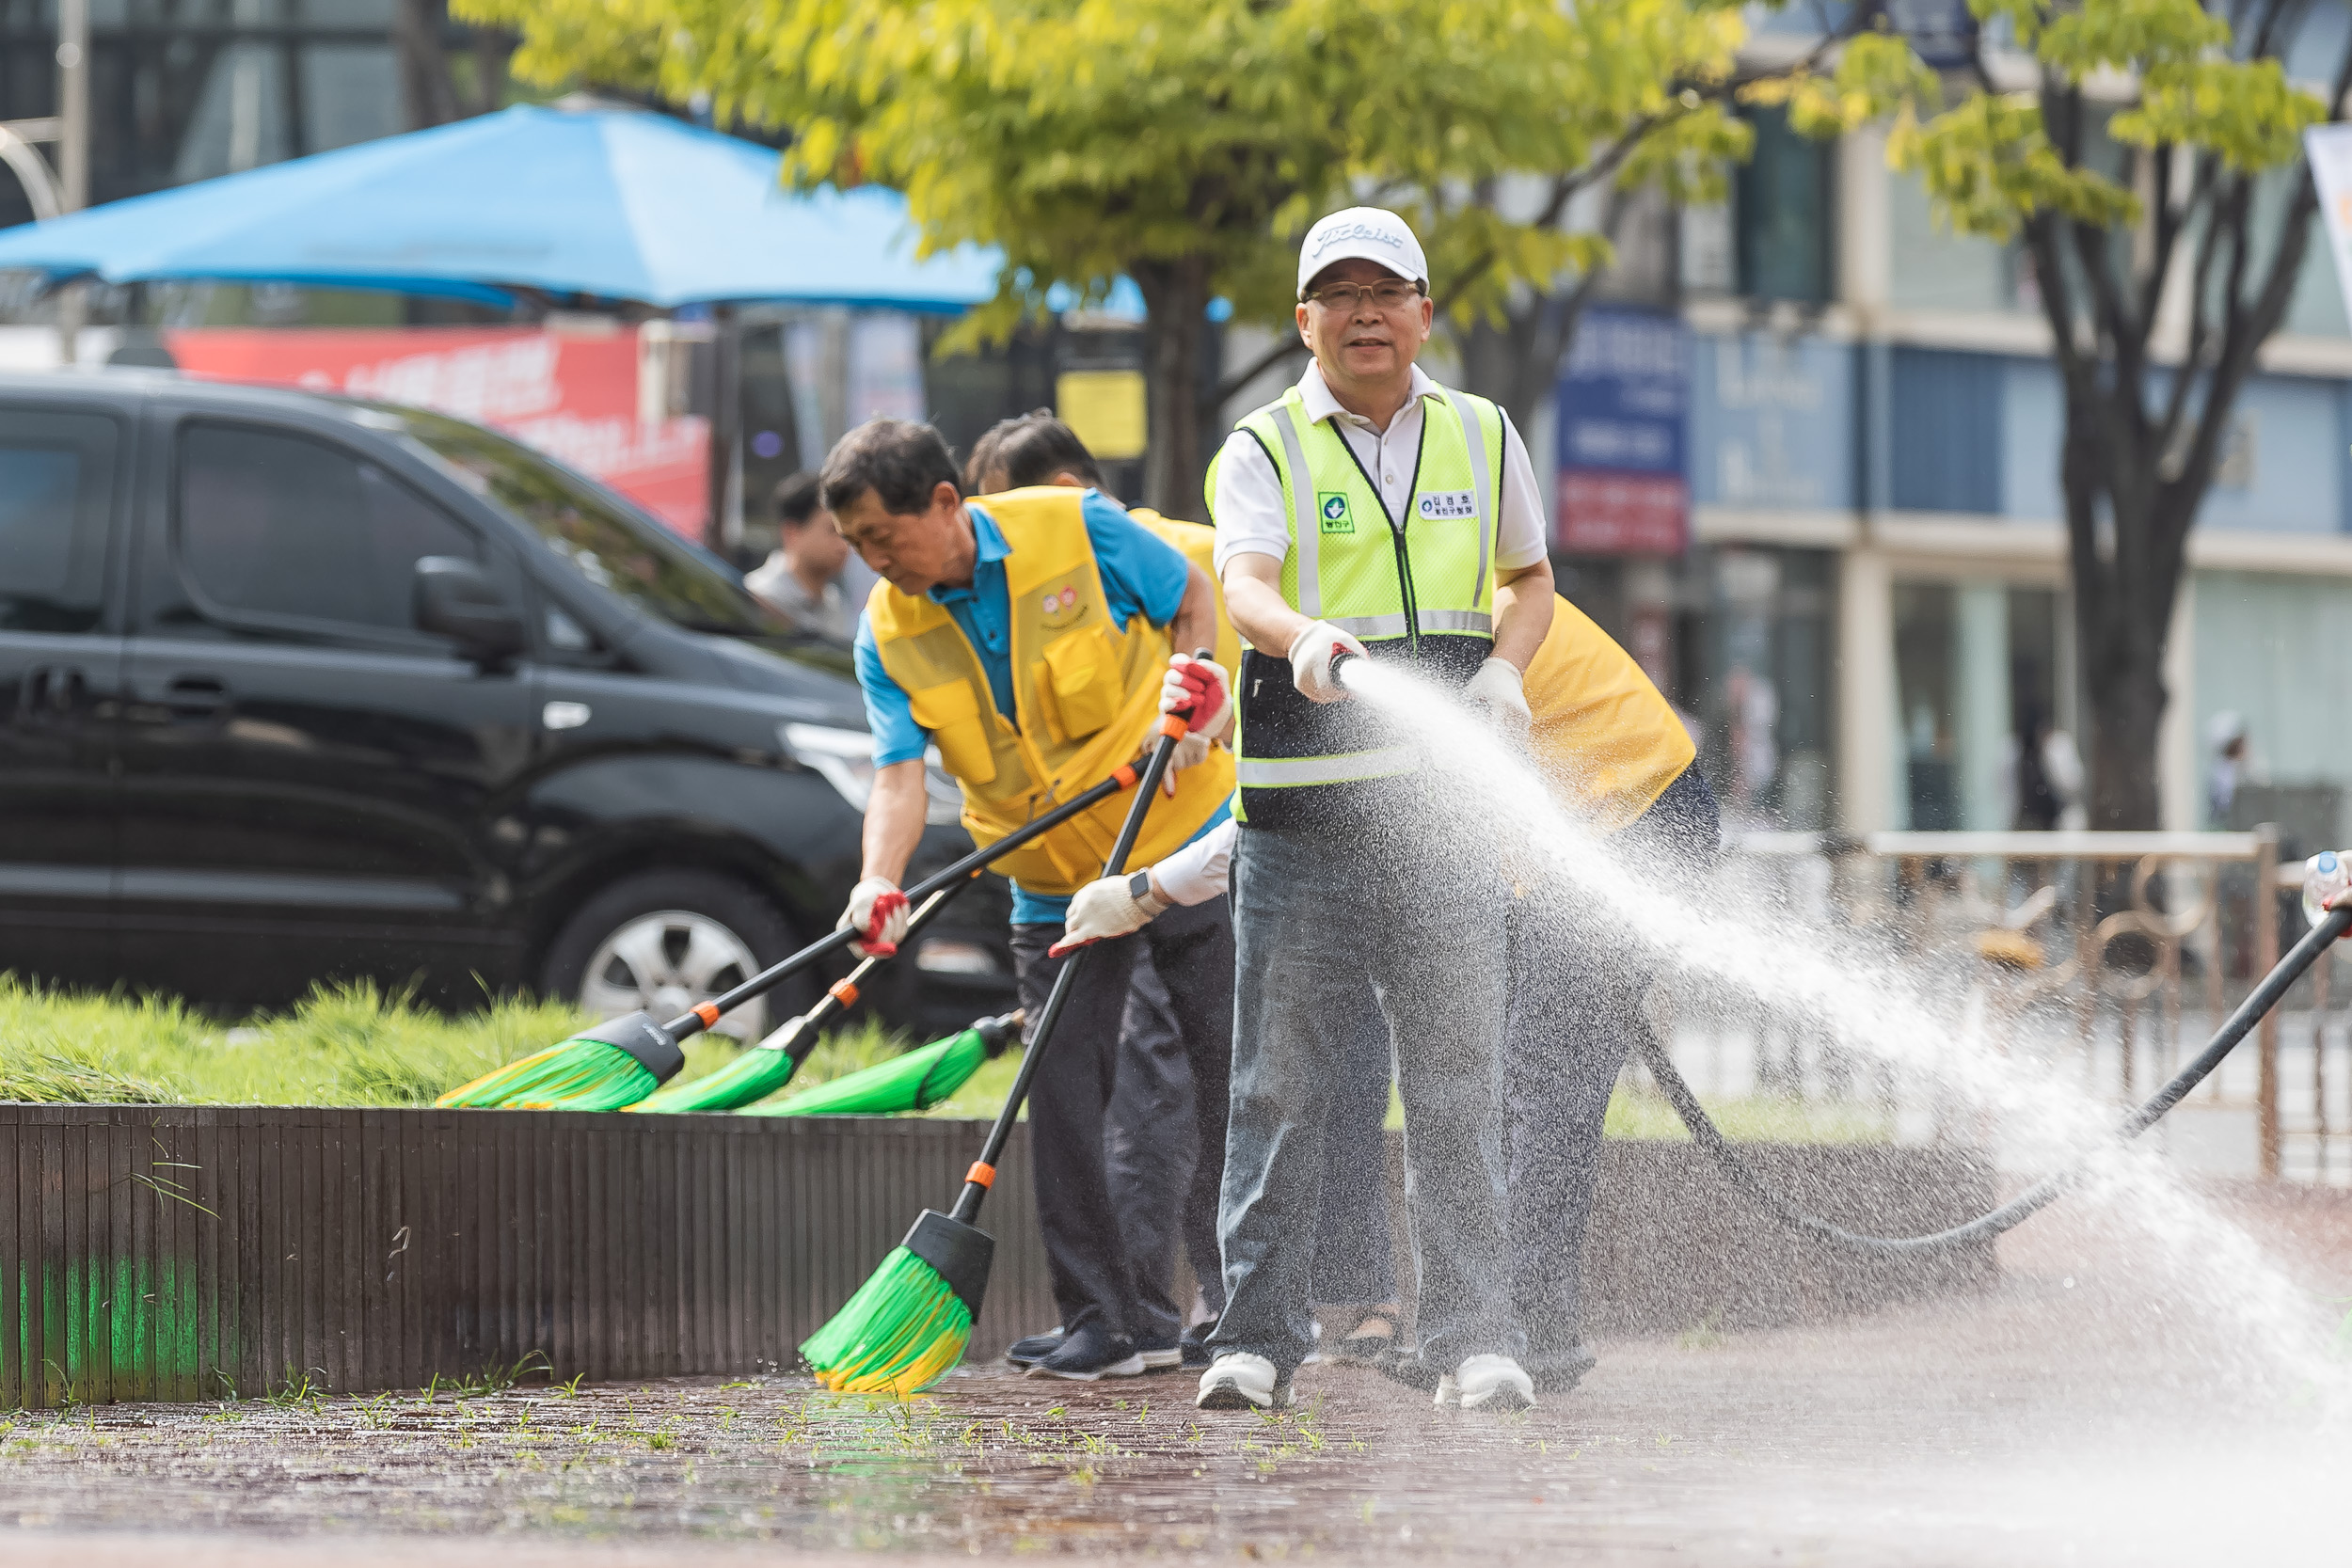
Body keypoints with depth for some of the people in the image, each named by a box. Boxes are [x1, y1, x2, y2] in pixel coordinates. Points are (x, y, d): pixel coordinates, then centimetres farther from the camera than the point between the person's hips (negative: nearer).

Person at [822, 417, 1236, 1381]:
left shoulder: (1078, 531, -13)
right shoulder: (887, 634, -5)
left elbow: (1193, 597, 1)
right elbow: (901, 775, -14)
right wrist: (881, 880, -32)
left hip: (1186, 839, -3)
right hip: (1053, 885, 3)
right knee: (1061, 1091, -5)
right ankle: (1105, 1322, 1)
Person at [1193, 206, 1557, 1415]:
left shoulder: (1481, 439, 13)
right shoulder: (1264, 452, 1)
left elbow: (1529, 578, 26)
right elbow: (1242, 584, -17)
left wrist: (1503, 668, 4)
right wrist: (1302, 635, -39)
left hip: (1445, 811, 2)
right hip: (1301, 814, -2)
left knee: (1455, 1080, 1)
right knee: (1280, 1079, -1)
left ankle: (1473, 1337, 4)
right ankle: (1256, 1336, 4)